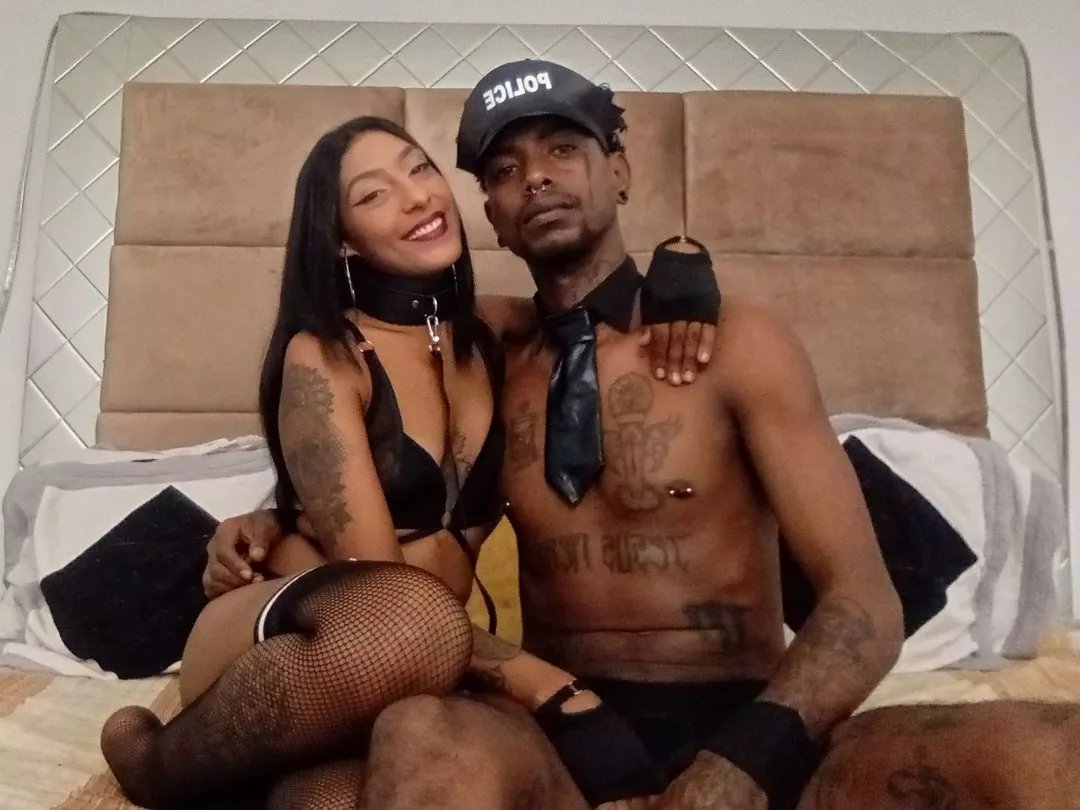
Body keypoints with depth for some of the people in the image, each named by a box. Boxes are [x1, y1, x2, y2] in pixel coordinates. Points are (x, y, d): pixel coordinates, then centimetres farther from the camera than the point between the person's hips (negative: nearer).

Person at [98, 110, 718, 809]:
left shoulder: (494, 330, 5)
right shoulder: (320, 358, -11)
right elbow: (378, 582, -17)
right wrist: (542, 681, -25)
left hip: (391, 674, 2)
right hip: (278, 643, -2)